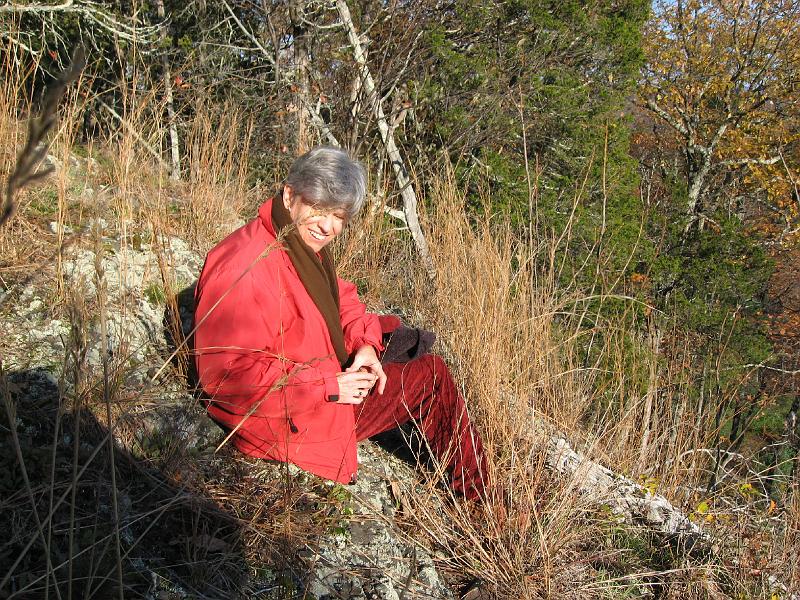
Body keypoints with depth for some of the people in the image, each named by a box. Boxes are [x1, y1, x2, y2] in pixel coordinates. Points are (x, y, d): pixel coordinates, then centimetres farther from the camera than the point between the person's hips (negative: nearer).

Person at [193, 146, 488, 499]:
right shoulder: (245, 268, -29)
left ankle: (477, 497, 28)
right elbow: (228, 374, -31)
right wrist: (328, 387, -26)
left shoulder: (308, 245, 2)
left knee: (431, 371, 14)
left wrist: (365, 343, -6)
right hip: (283, 421, -10)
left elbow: (340, 298, 17)